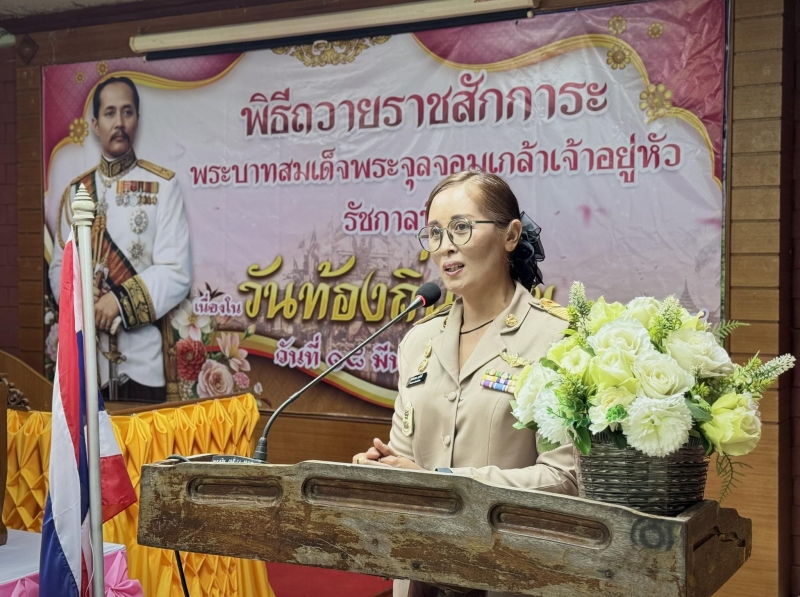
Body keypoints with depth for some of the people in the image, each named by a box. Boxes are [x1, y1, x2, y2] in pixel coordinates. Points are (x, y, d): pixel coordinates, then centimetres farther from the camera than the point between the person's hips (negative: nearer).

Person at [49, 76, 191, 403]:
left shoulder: (162, 185, -2)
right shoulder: (76, 191, 10)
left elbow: (177, 273, -8)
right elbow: (58, 268, 8)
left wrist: (120, 300, -18)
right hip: (88, 357, 3)